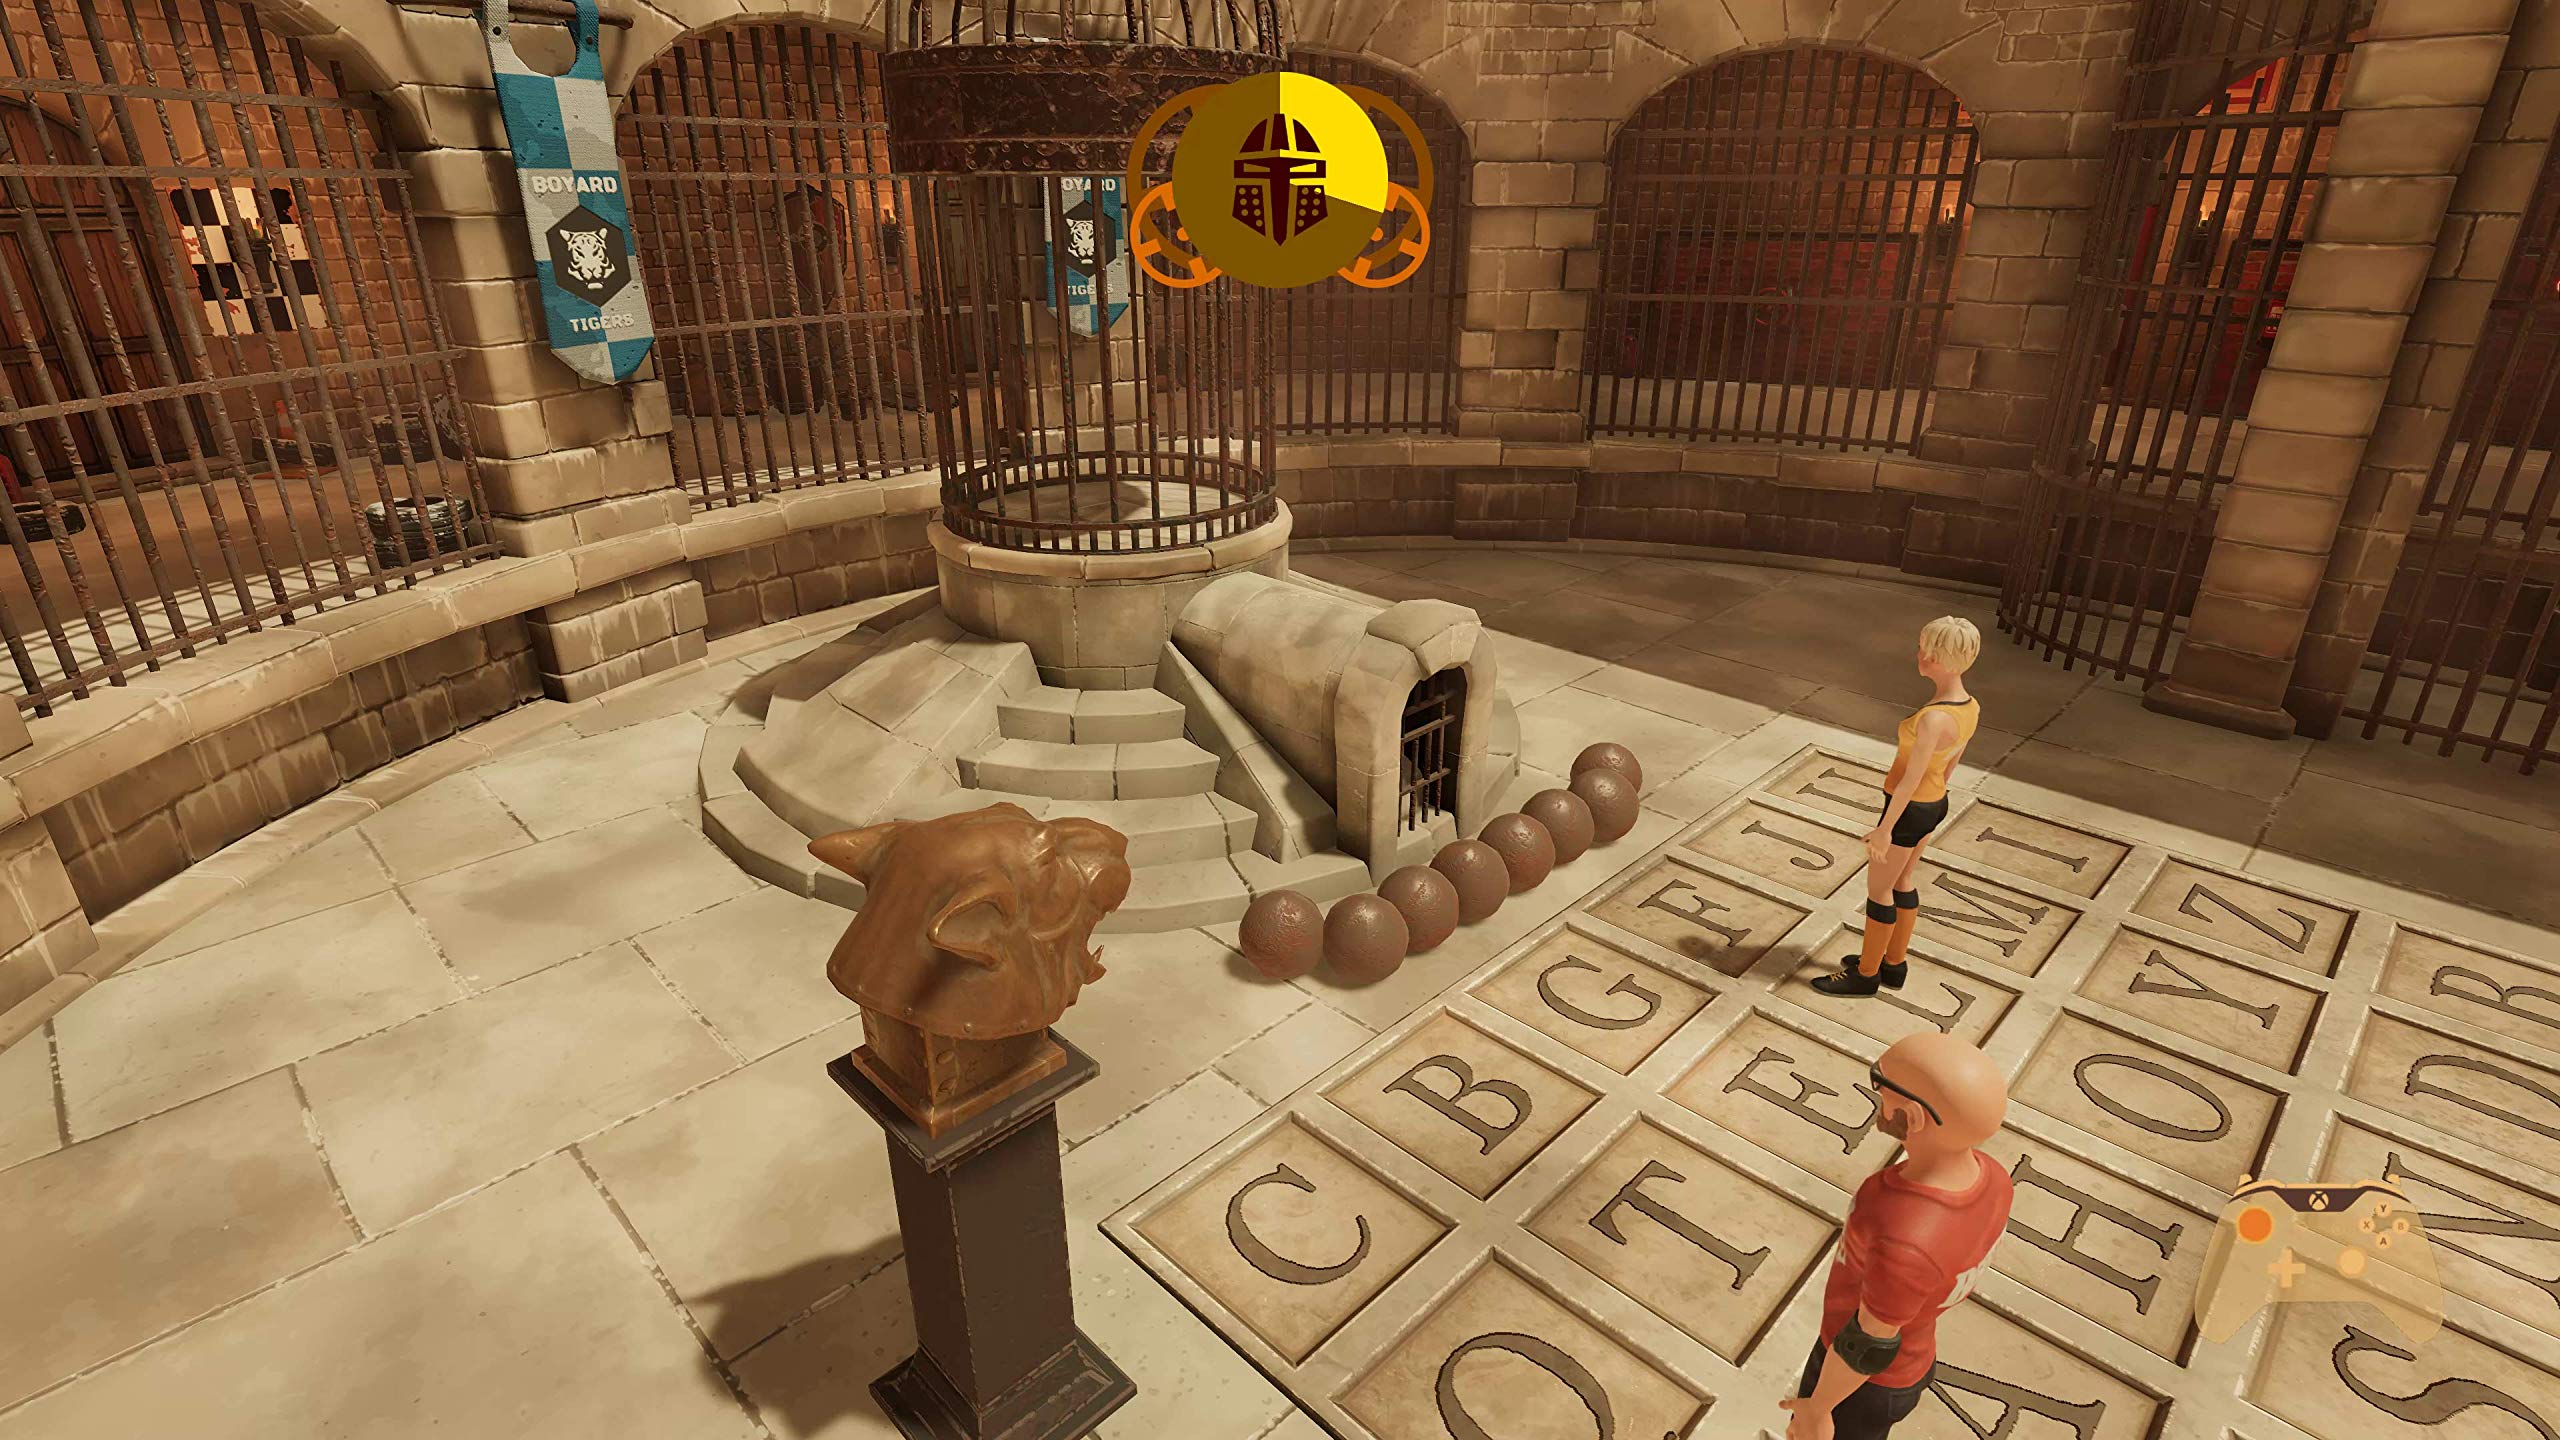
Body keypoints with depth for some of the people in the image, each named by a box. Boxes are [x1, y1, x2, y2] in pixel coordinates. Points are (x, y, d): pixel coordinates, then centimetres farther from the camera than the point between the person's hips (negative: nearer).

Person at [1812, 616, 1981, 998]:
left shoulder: (1933, 719, -33)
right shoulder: (1971, 707, -6)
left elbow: (1910, 781, -25)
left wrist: (1885, 829, -14)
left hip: (1909, 809, -8)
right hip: (1935, 804, 8)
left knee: (1878, 890, 10)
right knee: (1904, 882, 24)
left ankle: (1866, 973, 27)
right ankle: (1894, 962, 40)